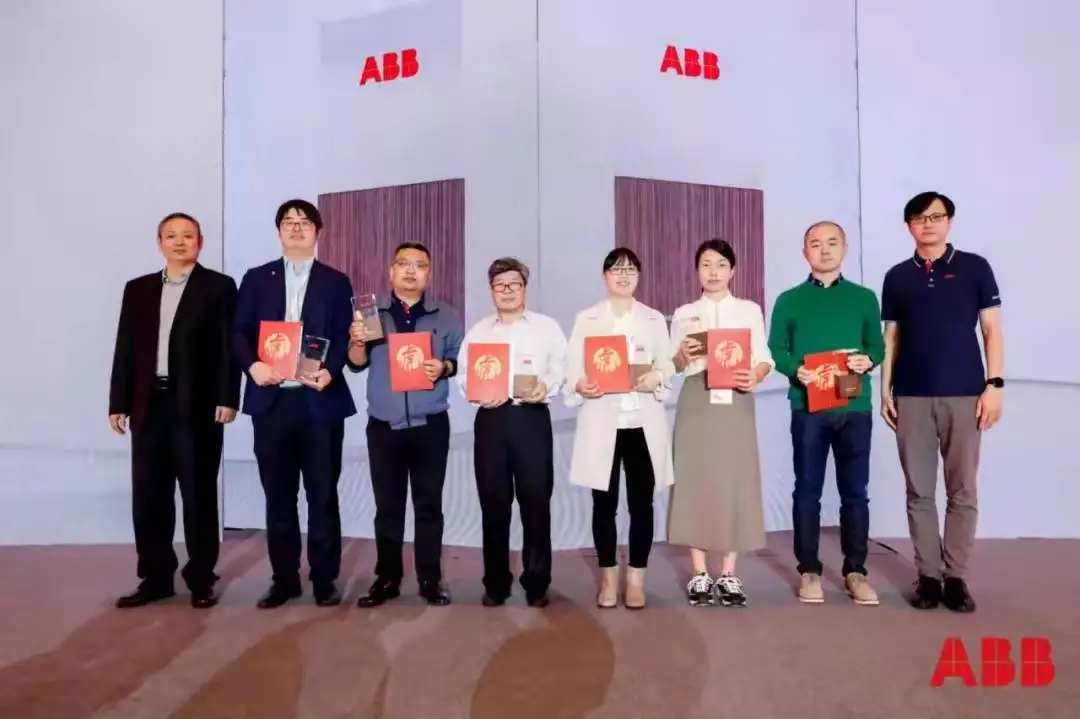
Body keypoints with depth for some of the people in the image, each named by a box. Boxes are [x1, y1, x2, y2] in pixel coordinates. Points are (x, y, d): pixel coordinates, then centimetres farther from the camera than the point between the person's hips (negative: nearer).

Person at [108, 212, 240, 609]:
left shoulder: (219, 287, 2)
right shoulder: (138, 289, 14)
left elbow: (229, 346, -5)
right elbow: (126, 348, 11)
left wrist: (227, 399, -13)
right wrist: (118, 403, 6)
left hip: (198, 404, -4)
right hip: (149, 404, 4)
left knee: (199, 495, 3)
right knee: (148, 495, 8)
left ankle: (201, 579, 14)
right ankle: (156, 577, 20)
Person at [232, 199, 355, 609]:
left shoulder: (335, 282, 8)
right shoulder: (256, 279, 12)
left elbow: (343, 338, 1)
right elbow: (238, 333, 5)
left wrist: (329, 371, -18)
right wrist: (252, 365, -15)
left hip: (319, 400, -1)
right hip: (271, 399, 2)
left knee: (323, 494, 4)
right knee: (278, 496, 9)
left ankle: (325, 579, 16)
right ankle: (284, 578, 21)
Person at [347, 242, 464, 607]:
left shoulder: (446, 316, 6)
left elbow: (460, 358, 4)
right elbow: (357, 363, 4)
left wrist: (444, 367, -16)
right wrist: (358, 342, -15)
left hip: (430, 425, 0)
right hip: (383, 425, 1)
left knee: (429, 504, 5)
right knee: (387, 506, 8)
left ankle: (430, 579, 14)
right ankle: (387, 578, 19)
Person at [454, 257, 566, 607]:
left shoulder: (547, 326, 9)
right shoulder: (478, 330, 16)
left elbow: (562, 368, 0)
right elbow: (463, 373, 9)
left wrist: (546, 387, -19)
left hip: (532, 418, -2)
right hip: (491, 418, 2)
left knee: (536, 500, -1)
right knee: (493, 501, 5)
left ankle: (537, 583, 11)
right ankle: (496, 583, 17)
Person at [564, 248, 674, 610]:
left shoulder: (655, 319, 13)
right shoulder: (586, 319, 9)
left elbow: (667, 366, 7)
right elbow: (573, 367, 2)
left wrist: (656, 378, -15)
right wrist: (580, 386, -19)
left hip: (643, 421, 1)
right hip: (602, 421, -1)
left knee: (641, 502, 3)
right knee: (604, 503, 4)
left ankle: (636, 578, 16)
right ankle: (608, 577, 19)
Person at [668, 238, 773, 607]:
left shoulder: (750, 310, 11)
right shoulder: (684, 314, 12)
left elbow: (764, 358, 5)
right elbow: (673, 367, 10)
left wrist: (755, 377, -16)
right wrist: (683, 355, -12)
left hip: (735, 401, 0)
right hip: (696, 402, 0)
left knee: (735, 481, 0)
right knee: (696, 480, -1)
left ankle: (728, 574, 10)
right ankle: (700, 574, 8)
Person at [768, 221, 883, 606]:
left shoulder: (864, 298, 10)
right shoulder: (789, 300, 6)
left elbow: (878, 345, 9)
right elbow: (775, 350, 3)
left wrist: (868, 361, -13)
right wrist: (796, 370, -16)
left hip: (855, 407, 1)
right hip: (808, 407, -1)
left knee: (856, 491, 6)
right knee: (807, 491, 4)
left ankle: (855, 571, 17)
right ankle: (809, 571, 14)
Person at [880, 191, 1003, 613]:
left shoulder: (975, 268, 4)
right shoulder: (897, 277, 9)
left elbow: (992, 330, 3)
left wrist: (994, 384, -5)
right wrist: (885, 390, 5)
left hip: (964, 395, -1)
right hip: (912, 397, 2)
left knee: (963, 491, 3)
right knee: (919, 491, 4)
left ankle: (956, 576, 13)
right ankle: (927, 575, 13)